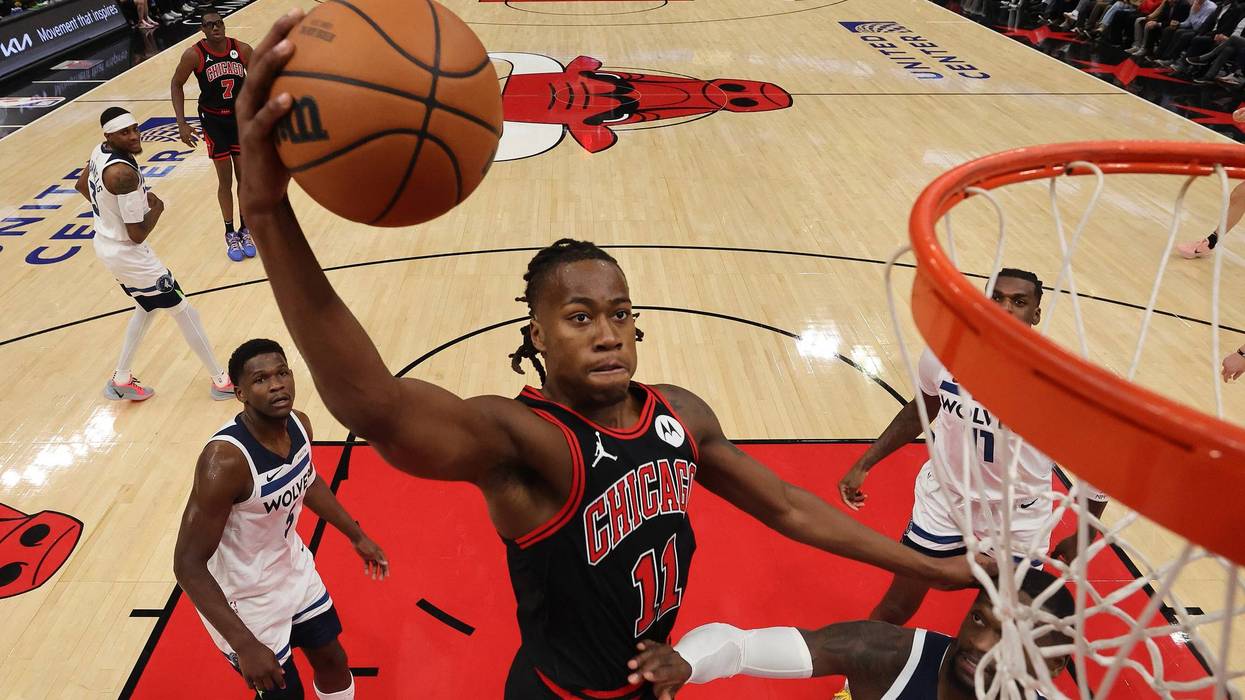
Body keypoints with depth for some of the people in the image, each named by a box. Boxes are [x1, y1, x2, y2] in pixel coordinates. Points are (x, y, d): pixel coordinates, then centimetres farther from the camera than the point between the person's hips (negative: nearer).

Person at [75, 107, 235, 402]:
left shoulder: (99, 152, -2)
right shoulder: (124, 173, -31)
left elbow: (81, 185, 19)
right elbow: (137, 234, -27)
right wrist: (157, 206, -10)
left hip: (106, 244, 9)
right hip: (127, 254, -9)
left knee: (148, 307, 26)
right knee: (184, 311, 4)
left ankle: (120, 380, 32)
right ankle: (222, 382, 14)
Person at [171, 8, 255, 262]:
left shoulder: (242, 49, -10)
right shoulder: (194, 54, -16)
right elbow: (176, 84, -4)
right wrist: (182, 123, -9)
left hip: (241, 118, 2)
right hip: (214, 121, -2)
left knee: (244, 177, 9)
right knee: (225, 181, 3)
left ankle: (244, 230, 25)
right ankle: (230, 234, 16)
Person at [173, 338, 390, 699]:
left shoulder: (299, 423, -12)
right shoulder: (225, 460, -34)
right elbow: (188, 564, -29)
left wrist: (357, 535, 16)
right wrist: (245, 645, -34)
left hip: (293, 566, 7)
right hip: (245, 595, -6)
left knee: (333, 660, 20)